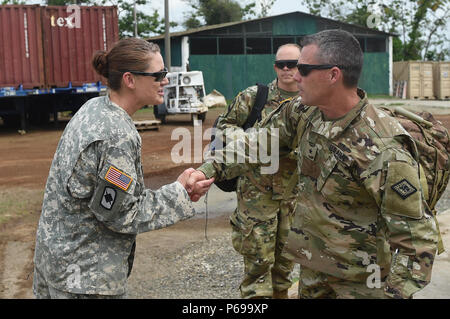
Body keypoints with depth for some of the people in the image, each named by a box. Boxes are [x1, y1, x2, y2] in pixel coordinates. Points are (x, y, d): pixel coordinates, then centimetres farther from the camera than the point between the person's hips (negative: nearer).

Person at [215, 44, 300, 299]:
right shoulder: (253, 96, -3)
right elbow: (224, 125, 3)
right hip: (258, 190, -3)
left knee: (286, 255, 17)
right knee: (258, 256, -1)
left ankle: (280, 292, 36)